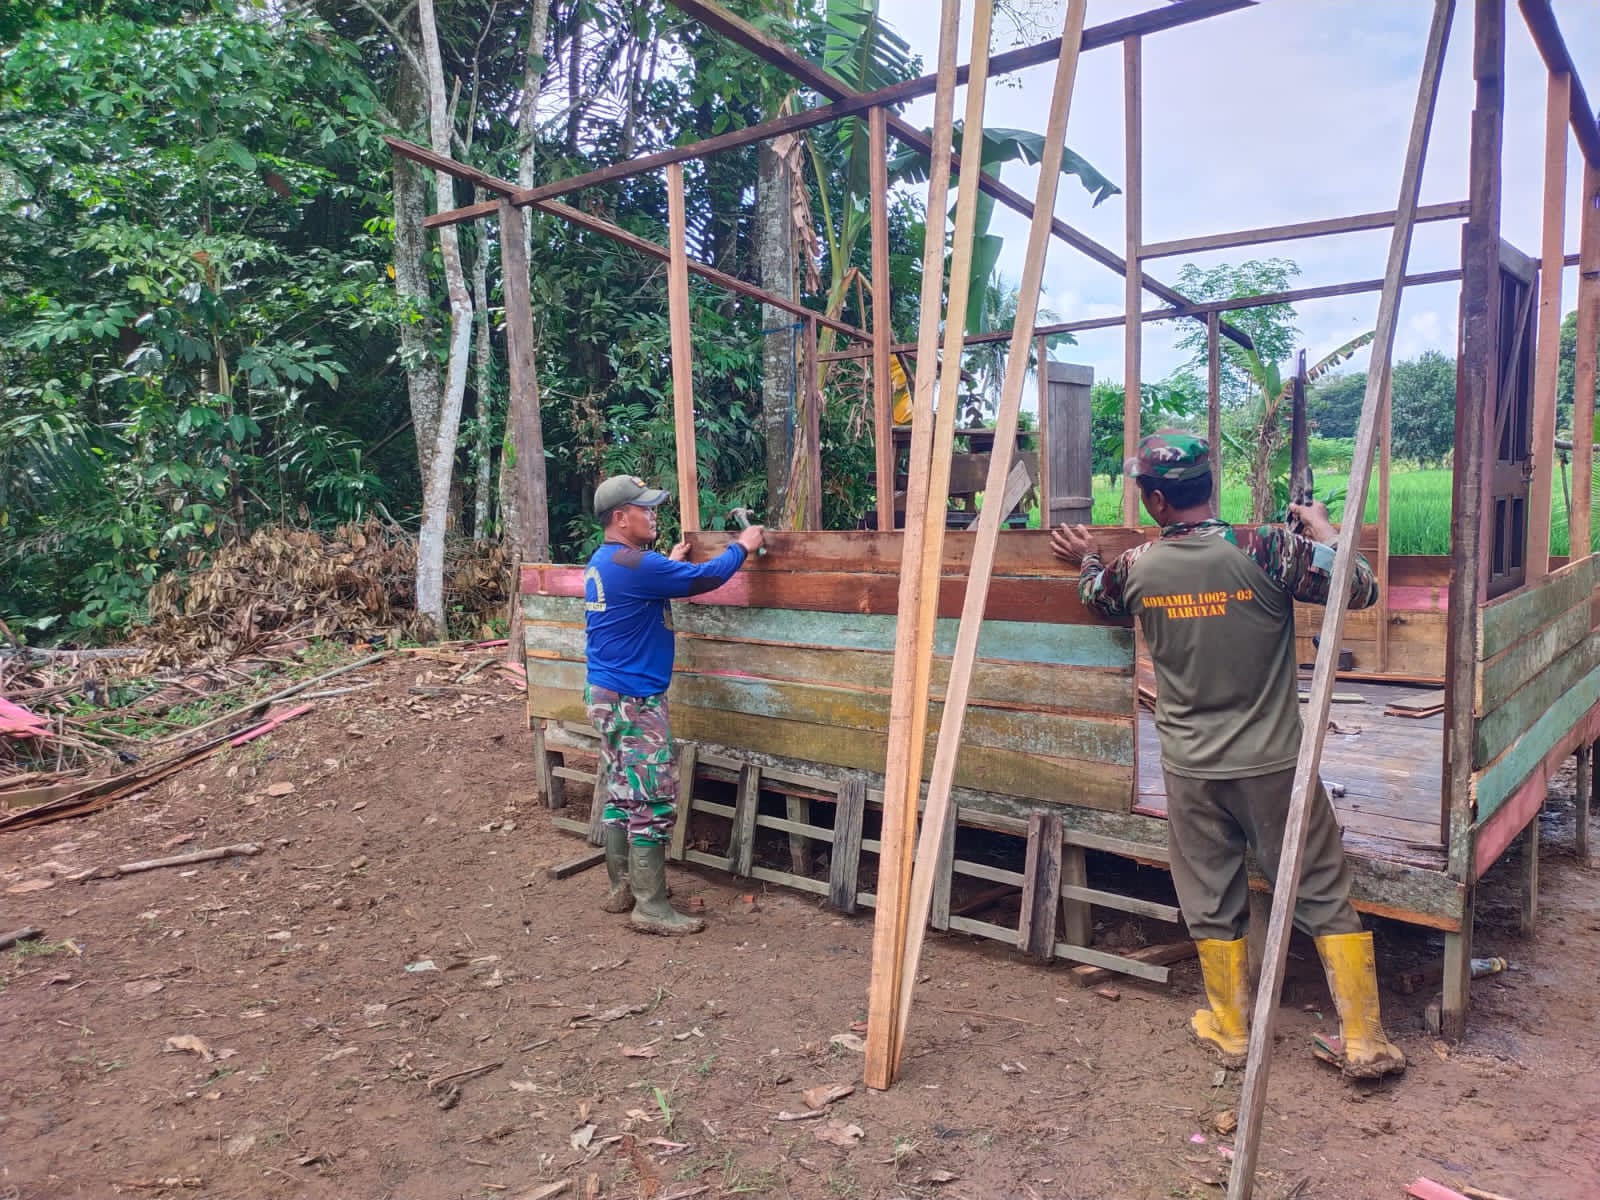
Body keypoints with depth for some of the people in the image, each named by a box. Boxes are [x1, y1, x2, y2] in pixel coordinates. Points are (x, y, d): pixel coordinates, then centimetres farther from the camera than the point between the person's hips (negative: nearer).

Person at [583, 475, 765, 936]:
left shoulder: (602, 562, 11)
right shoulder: (633, 565, -21)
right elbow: (703, 578, -17)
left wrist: (670, 562, 25)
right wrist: (742, 546, -2)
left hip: (606, 693, 10)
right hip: (632, 698, -10)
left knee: (621, 792, 16)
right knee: (653, 799, -5)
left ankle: (621, 888, 25)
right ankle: (651, 906, 1)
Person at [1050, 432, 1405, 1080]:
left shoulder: (1136, 567, -5)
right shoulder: (1264, 549, -15)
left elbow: (1097, 595, 18)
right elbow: (1361, 587, -10)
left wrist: (1086, 559, 40)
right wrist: (1323, 527, 7)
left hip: (1190, 769, 2)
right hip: (1272, 764, -1)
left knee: (1210, 900, 15)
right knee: (1323, 894, 11)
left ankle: (1230, 1030, 29)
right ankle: (1365, 1041, 19)